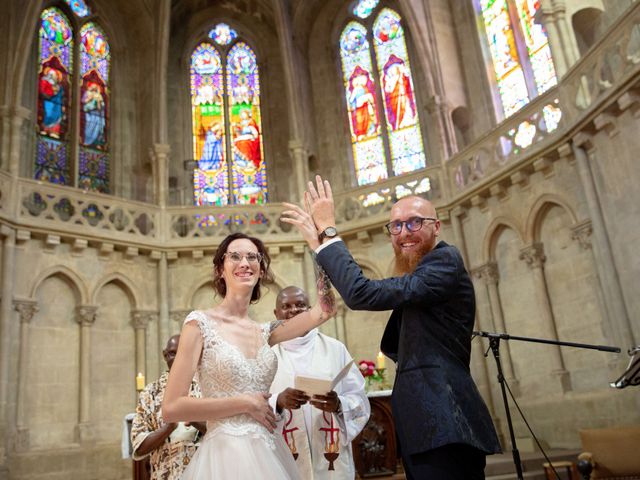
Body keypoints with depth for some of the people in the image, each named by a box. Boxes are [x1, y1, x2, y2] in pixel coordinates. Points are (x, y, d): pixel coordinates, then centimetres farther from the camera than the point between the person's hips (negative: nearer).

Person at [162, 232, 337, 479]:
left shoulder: (264, 332, 7)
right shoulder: (201, 322, -8)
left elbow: (325, 309, -3)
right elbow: (172, 408, -13)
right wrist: (245, 403, -12)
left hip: (267, 452, 6)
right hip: (226, 452, -5)